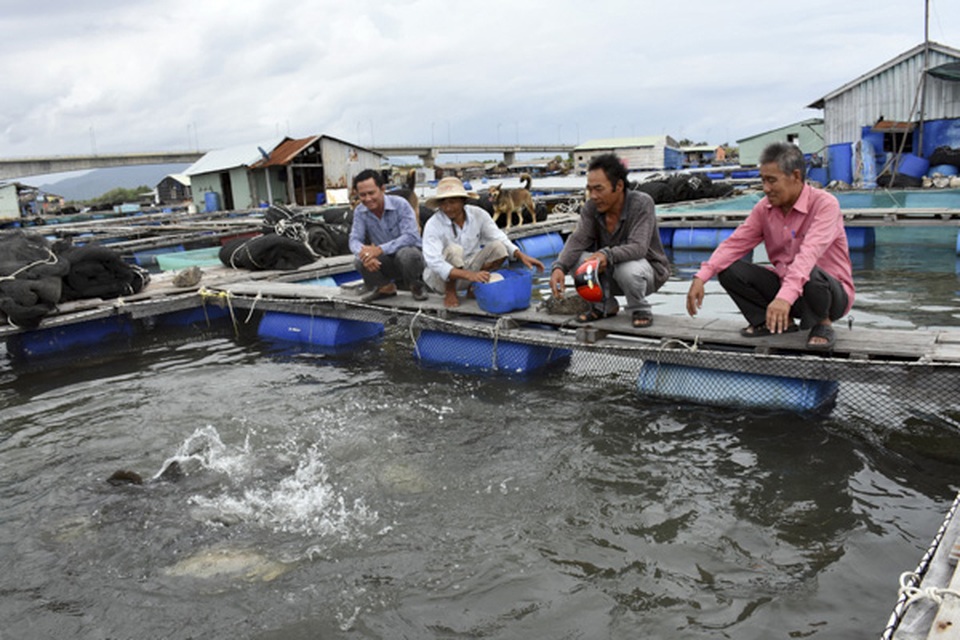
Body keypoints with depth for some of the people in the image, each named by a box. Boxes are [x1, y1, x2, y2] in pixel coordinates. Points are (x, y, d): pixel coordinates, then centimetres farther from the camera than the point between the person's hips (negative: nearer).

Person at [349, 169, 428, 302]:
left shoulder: (400, 204, -18)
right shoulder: (360, 211, -4)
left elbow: (411, 237, -27)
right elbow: (355, 240, -9)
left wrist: (380, 249, -38)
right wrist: (364, 253, -35)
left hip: (409, 256, -4)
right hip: (386, 262, 4)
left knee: (406, 253, -37)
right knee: (360, 262, -24)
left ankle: (416, 286, -3)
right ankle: (386, 287, 8)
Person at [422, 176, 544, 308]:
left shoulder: (478, 214, -9)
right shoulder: (433, 225, -21)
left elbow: (500, 239, -5)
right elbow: (434, 262, -32)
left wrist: (521, 256, -23)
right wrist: (469, 275, -44)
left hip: (468, 269, 4)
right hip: (441, 278, -4)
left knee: (498, 248, -18)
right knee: (453, 249, -34)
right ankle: (449, 293, -11)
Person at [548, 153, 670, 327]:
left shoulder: (641, 204, -22)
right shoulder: (590, 208, -10)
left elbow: (638, 247, -33)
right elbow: (577, 240, -21)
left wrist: (607, 255, -51)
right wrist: (559, 267, -40)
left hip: (649, 271, -5)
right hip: (610, 273, 5)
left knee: (627, 268, -39)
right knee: (577, 258, -20)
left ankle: (640, 310, -6)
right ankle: (605, 306, 2)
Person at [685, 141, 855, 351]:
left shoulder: (825, 204, -20)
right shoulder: (765, 208, -1)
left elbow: (809, 253, -36)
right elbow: (735, 244, -6)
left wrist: (786, 296, -51)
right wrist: (701, 277, -22)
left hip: (833, 292, -5)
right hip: (785, 287, 5)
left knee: (810, 275, -41)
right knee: (729, 270, -12)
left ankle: (822, 324, -8)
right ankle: (781, 321, 1)